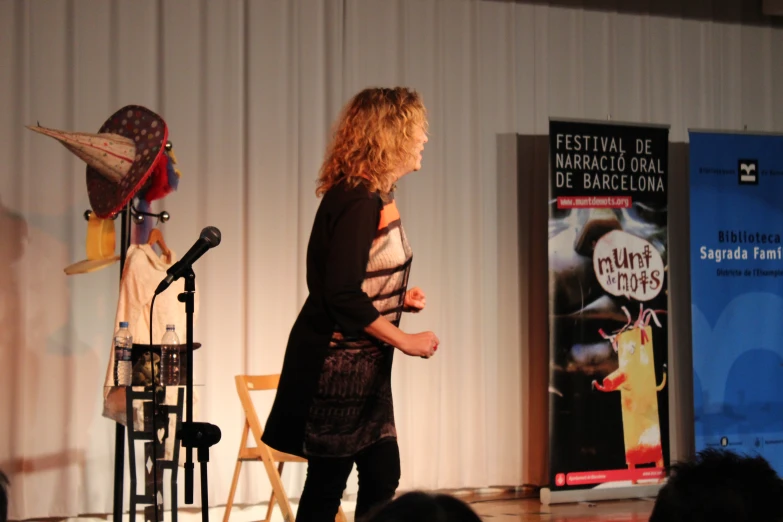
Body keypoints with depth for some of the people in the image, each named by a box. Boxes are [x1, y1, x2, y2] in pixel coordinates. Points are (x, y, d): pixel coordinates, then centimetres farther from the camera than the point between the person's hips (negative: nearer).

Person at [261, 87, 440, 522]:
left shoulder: (376, 197, 9)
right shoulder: (357, 201, -19)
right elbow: (342, 295, -24)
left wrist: (399, 298, 3)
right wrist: (406, 341, -17)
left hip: (363, 366, 9)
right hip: (336, 366, -9)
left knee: (382, 477, 12)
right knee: (327, 486, 1)